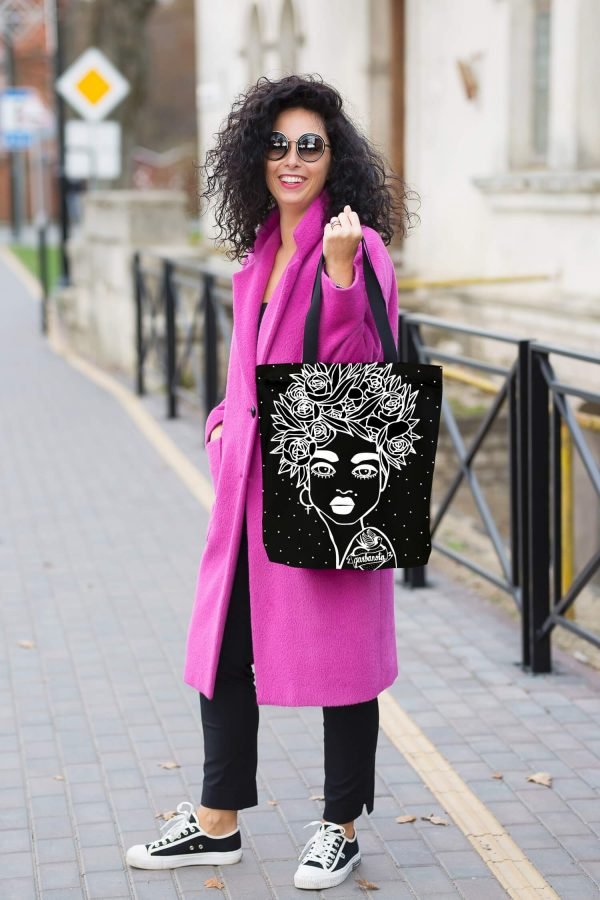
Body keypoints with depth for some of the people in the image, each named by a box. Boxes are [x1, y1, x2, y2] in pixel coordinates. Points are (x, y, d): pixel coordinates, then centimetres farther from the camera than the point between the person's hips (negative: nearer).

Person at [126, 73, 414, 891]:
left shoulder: (358, 246, -10)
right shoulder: (259, 250, 13)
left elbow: (361, 365, -23)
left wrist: (341, 272, -35)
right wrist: (226, 423, 10)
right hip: (250, 475, 8)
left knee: (338, 655, 4)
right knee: (224, 648, 13)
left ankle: (341, 829, 22)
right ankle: (217, 823, 28)